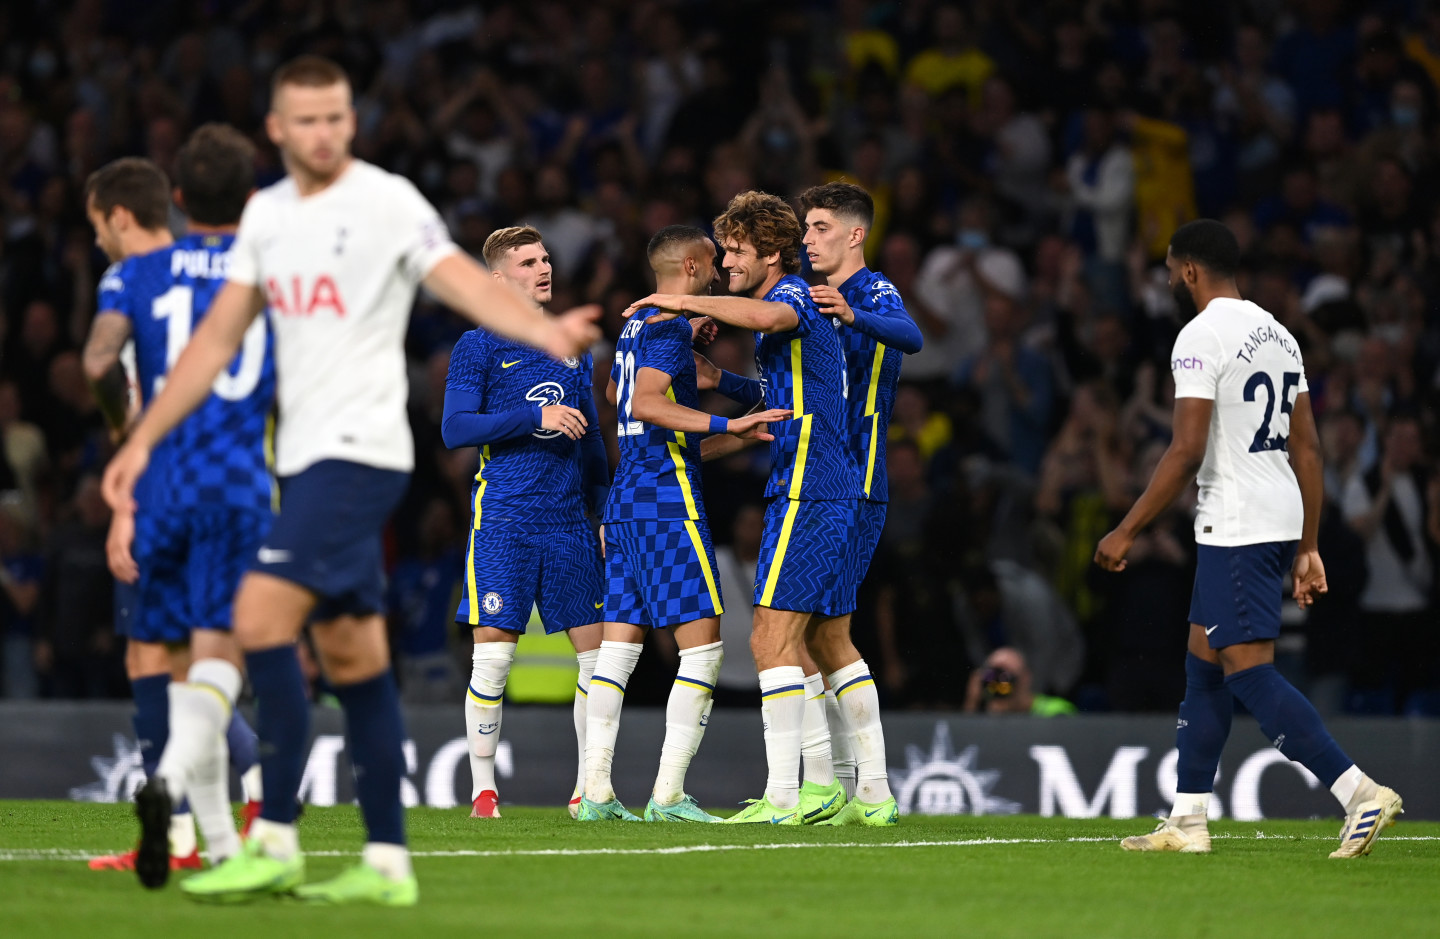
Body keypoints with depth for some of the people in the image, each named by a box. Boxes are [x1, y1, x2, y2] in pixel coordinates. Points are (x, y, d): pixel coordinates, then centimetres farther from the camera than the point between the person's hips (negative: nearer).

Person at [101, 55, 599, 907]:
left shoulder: (387, 201, -8)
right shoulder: (267, 214, 13)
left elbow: (466, 282, -19)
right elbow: (219, 338, 18)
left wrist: (544, 330, -38)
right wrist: (144, 440, 15)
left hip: (360, 451, -8)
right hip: (305, 454, 8)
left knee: (262, 615, -17)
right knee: (353, 658, 8)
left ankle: (275, 842, -13)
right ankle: (388, 863, 11)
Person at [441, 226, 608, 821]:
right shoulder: (480, 346, 1)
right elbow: (454, 429, -9)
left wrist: (606, 513, 16)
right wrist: (535, 417, -16)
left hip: (567, 518, 5)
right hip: (503, 517, -5)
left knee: (599, 649, 0)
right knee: (493, 650, -7)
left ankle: (590, 786, 9)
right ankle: (483, 788, 2)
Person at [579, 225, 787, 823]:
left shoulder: (636, 325, 17)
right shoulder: (671, 326, -10)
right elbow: (645, 404, -24)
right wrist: (728, 426, -31)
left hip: (625, 501, 9)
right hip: (668, 500, -9)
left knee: (619, 644, 6)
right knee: (702, 644, -7)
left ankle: (595, 791, 2)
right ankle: (668, 795, -13)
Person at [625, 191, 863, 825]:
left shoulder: (794, 293, -10)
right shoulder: (789, 304, 20)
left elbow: (769, 316, -37)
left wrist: (689, 302, -31)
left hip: (806, 496, -11)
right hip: (831, 491, 11)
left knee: (772, 639, -13)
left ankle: (782, 796, -16)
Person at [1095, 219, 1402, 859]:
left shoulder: (1201, 337, -12)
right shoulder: (1277, 334, 15)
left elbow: (1187, 451, -19)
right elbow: (1307, 448, 16)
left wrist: (1126, 532, -12)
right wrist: (1307, 549, 19)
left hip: (1236, 528, -9)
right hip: (1285, 521, 9)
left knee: (1249, 672, -9)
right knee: (1203, 663, 15)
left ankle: (1361, 793, -19)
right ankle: (1187, 822, 17)